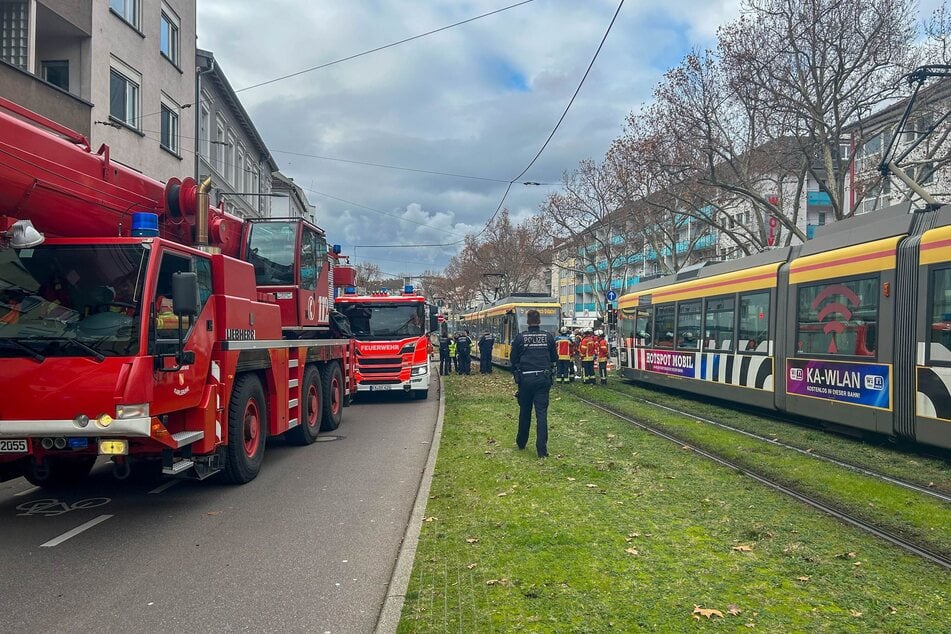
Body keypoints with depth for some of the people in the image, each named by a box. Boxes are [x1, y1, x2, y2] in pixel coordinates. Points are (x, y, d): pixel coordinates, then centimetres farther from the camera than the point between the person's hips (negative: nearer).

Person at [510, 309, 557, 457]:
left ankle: (521, 443, 30)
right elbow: (555, 358, 8)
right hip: (543, 378, 0)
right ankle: (542, 449, -8)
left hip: (525, 378, 0)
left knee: (525, 412, 15)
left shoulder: (520, 338, -3)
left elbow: (513, 359, 2)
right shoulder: (548, 336, 1)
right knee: (542, 413, -2)